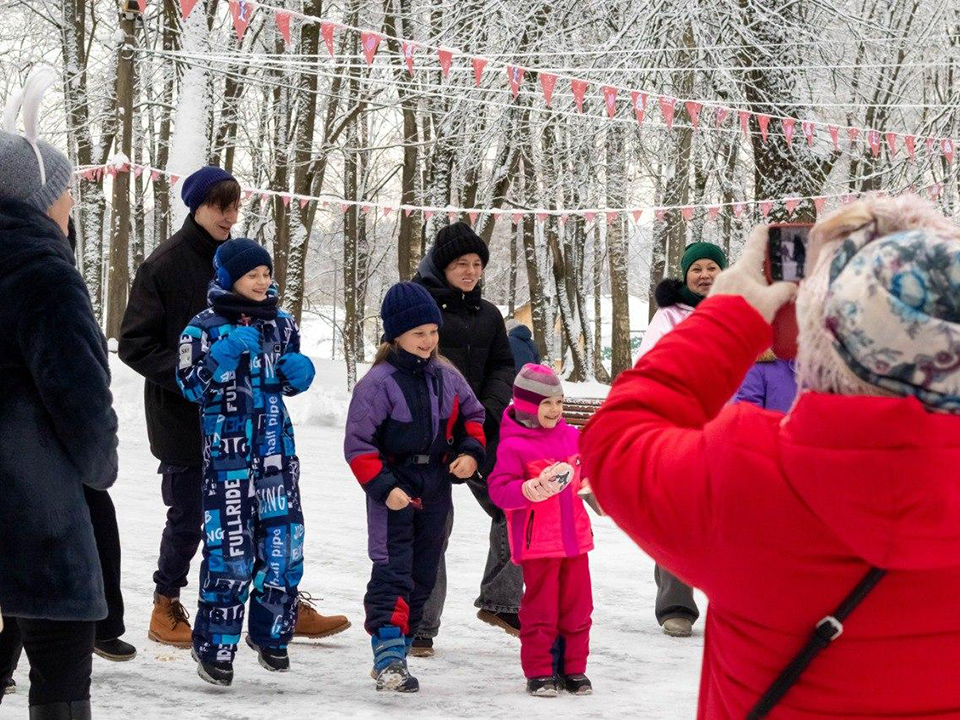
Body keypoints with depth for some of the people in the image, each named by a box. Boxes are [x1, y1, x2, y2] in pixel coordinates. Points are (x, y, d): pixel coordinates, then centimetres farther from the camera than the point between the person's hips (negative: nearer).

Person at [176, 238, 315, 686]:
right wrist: (224, 353, -21)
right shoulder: (206, 328, -3)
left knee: (284, 541, 4)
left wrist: (300, 372, -2)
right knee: (230, 547, -8)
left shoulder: (281, 324, 11)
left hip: (276, 447, 5)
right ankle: (215, 644, 1)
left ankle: (270, 633, 22)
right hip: (227, 449, -5)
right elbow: (190, 386, -8)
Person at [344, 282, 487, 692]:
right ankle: (388, 657, -18)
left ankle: (396, 650, 20)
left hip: (435, 488, 6)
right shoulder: (379, 382, -12)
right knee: (392, 572, -13)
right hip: (394, 489, -6)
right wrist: (383, 486, -19)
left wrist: (471, 452, 2)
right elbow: (358, 443, -12)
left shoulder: (447, 378, 6)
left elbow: (473, 416, 21)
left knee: (423, 573, 10)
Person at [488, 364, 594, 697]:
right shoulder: (513, 446, -9)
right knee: (541, 608, -1)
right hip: (537, 542, -6)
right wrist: (532, 489, -29)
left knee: (577, 606, 9)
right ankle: (539, 673, 8)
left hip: (574, 537, 6)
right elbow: (499, 491, -15)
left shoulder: (571, 437, 9)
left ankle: (573, 668, 19)